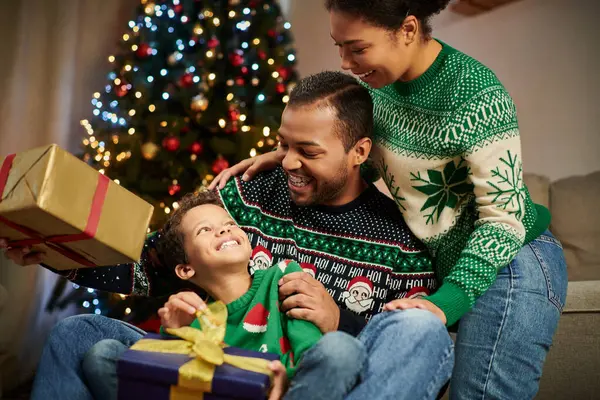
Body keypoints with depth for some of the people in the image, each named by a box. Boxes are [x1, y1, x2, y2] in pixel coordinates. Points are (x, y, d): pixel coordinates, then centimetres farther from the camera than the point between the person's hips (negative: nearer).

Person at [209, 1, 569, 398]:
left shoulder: (477, 96, -24)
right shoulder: (381, 80, -2)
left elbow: (504, 218, -21)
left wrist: (445, 303, -28)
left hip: (505, 263, -7)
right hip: (438, 262, 7)